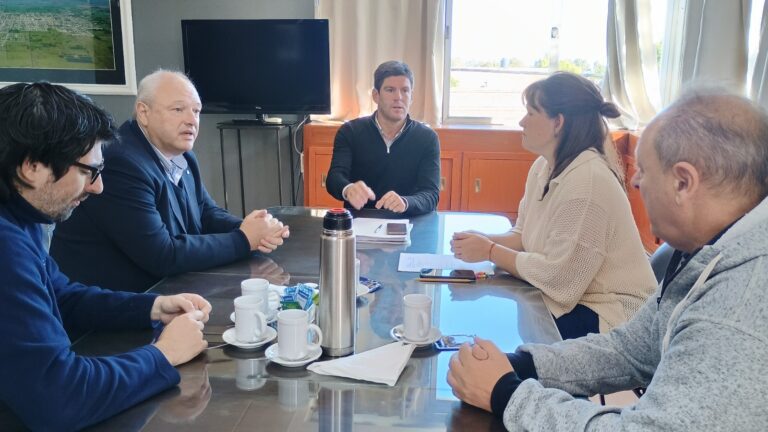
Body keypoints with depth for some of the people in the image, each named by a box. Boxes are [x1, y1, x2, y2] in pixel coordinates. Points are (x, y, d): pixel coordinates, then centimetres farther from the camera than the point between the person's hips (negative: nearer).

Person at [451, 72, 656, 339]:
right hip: (571, 297, 8)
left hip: (608, 316, -8)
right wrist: (484, 240, -9)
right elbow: (525, 236, 10)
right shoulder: (543, 167, 5)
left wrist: (490, 252, -15)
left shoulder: (588, 180, -23)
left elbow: (557, 275, -24)